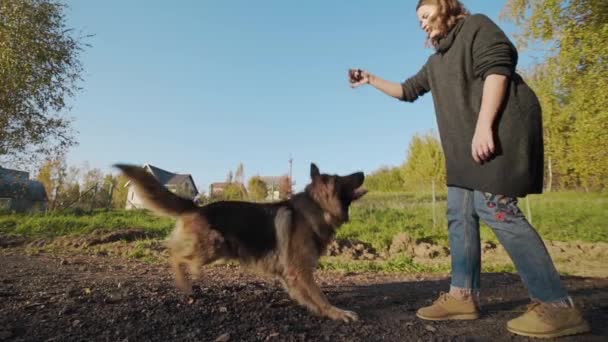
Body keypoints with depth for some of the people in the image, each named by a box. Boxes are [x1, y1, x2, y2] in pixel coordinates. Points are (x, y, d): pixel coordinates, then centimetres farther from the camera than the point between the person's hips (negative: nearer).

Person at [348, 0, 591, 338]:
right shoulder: (437, 61, 29)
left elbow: (496, 69, -10)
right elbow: (408, 90, 38)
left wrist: (484, 126, -21)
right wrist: (371, 80, 32)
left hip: (497, 130, -9)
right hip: (466, 144, 9)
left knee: (496, 209, -18)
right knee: (460, 214, 2)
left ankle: (558, 306, -11)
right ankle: (462, 295, 6)